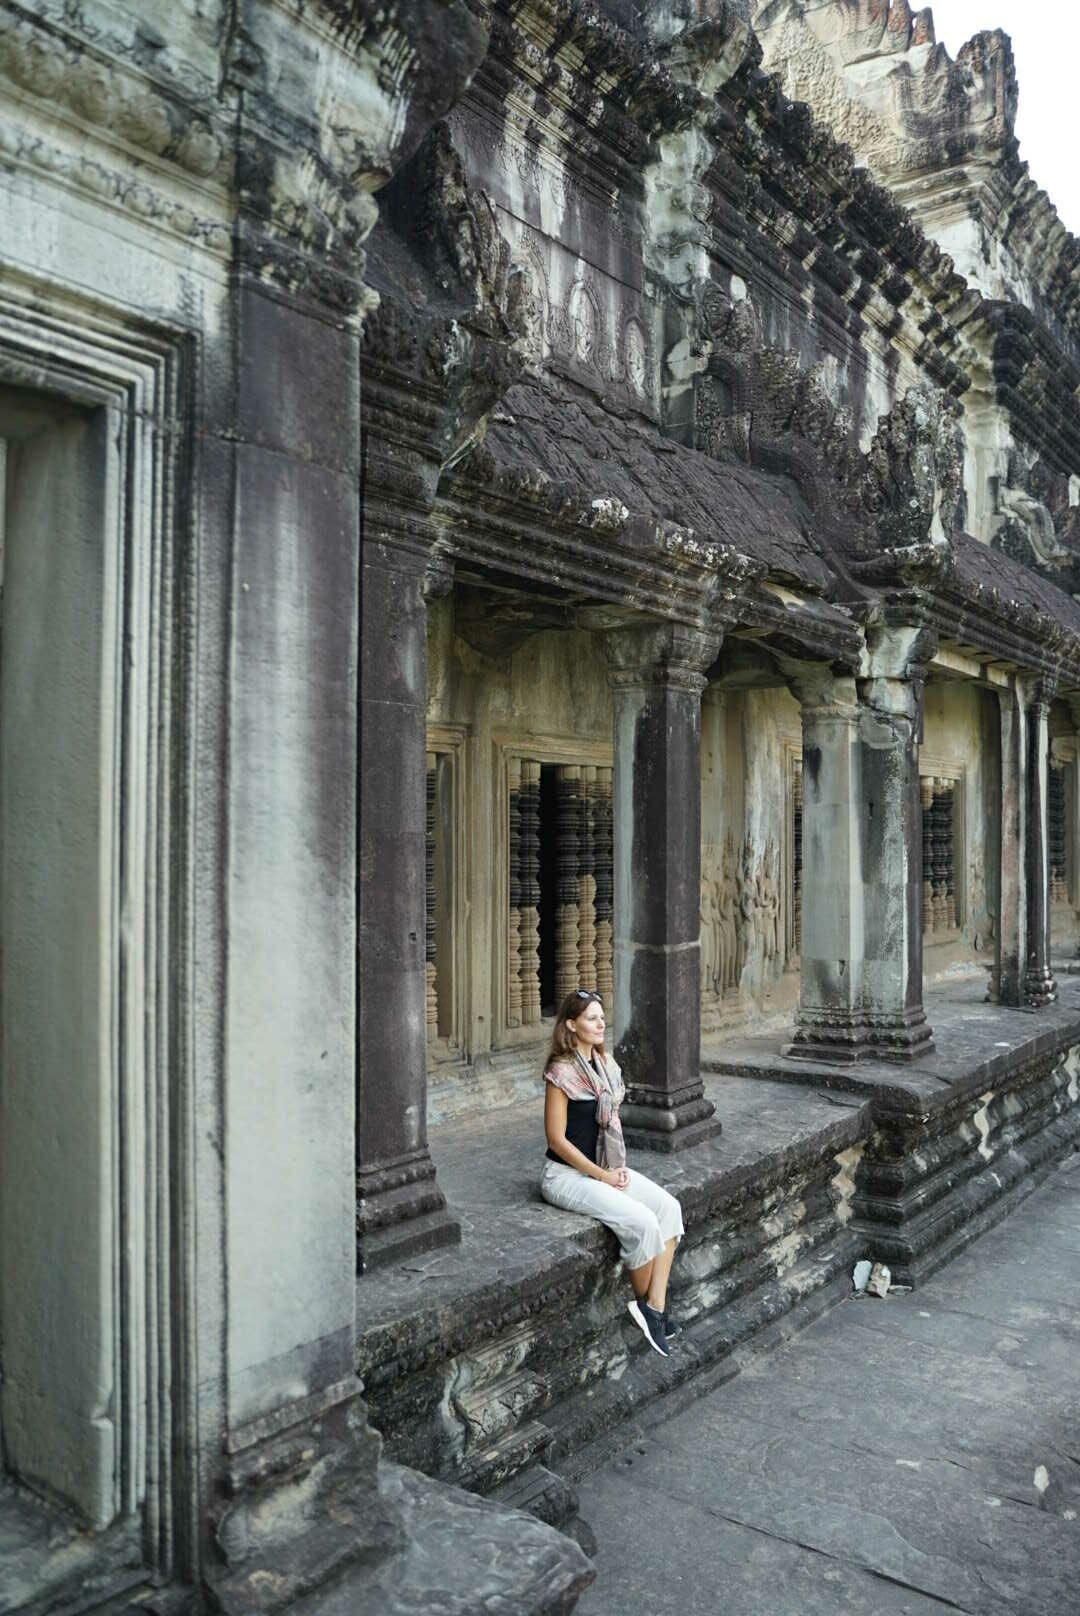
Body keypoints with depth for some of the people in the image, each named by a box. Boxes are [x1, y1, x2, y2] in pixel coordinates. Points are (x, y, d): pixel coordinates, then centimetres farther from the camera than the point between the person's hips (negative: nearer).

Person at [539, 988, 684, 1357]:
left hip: (605, 1166, 8)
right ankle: (644, 1303, 1)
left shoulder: (606, 1064, 7)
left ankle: (656, 1307, -9)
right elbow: (557, 1139, -16)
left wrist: (620, 1167, 1)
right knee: (641, 1221, -23)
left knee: (669, 1207, -11)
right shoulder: (561, 1072, -16)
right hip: (567, 1174, -8)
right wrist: (604, 1176, -15)